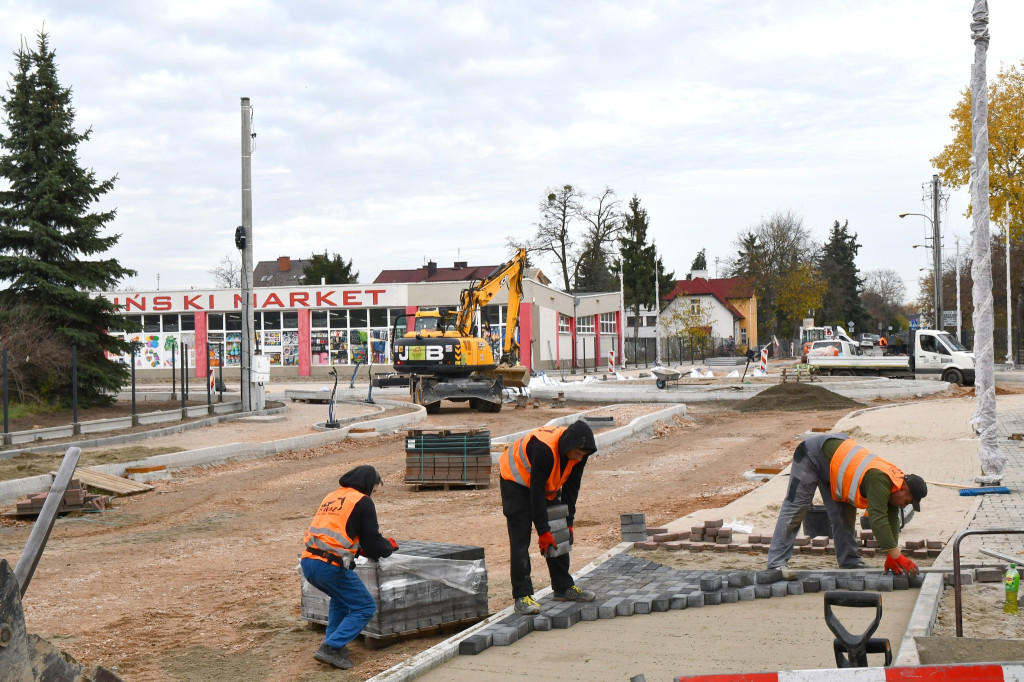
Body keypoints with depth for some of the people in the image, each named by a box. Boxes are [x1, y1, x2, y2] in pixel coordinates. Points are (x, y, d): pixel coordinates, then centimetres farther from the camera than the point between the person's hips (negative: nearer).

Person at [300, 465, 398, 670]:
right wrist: (389, 546, 19)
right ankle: (331, 648, -7)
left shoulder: (331, 497, 22)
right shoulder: (362, 502, 0)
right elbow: (373, 543, -2)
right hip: (330, 566, -8)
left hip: (308, 561, 8)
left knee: (340, 597, 32)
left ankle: (332, 642, 22)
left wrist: (357, 548, 27)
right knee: (365, 608, 4)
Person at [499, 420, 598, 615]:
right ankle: (522, 596, -12)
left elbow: (571, 488, -5)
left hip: (548, 484, 7)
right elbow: (536, 492, -33)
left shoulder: (580, 452, -18)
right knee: (520, 540, -14)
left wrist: (568, 523, -8)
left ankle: (564, 588, 15)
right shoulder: (544, 449, -39)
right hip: (517, 480, -7)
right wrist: (543, 531, -30)